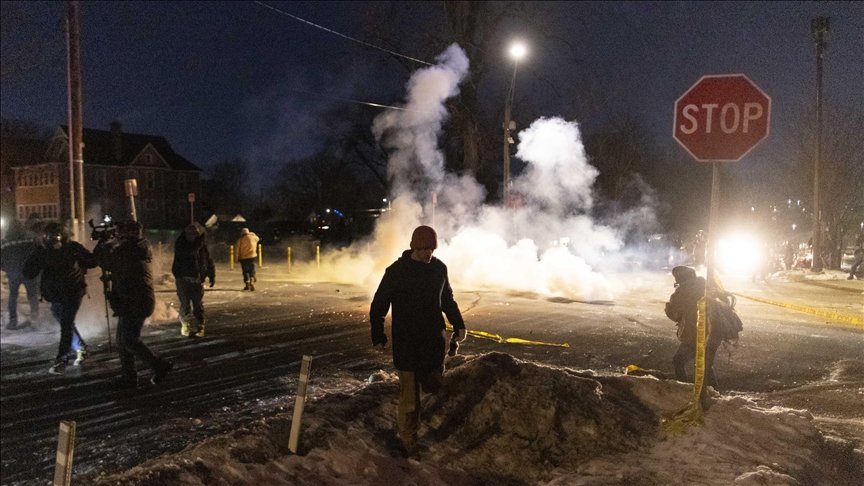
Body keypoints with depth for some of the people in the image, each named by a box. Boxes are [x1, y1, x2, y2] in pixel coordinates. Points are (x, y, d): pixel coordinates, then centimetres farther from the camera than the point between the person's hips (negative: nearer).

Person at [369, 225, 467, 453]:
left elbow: (447, 299, 21)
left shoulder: (439, 268, 6)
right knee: (409, 393, -1)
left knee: (436, 387, 3)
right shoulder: (397, 271, -8)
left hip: (434, 341, 4)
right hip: (406, 344, -4)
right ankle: (409, 441, 11)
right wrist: (378, 336, -6)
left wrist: (458, 324, 15)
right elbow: (378, 306, -2)